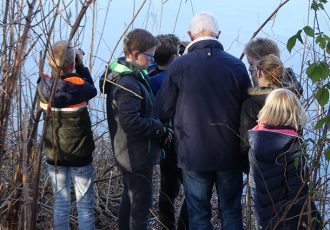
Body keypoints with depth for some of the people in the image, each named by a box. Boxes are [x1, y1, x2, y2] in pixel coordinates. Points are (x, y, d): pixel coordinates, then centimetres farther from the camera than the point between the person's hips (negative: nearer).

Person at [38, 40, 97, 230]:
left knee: (61, 203, 12)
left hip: (54, 156, 3)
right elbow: (92, 89, 0)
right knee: (85, 205, 7)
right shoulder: (79, 86, -20)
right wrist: (80, 65, 0)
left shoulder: (44, 87, -10)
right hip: (80, 156, -3)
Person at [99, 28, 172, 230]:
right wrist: (161, 129, -19)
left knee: (130, 198, 23)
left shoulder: (123, 75, 7)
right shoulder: (129, 85, -25)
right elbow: (131, 122, -30)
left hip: (128, 153, 10)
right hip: (138, 156, -10)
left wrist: (159, 128, 2)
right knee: (141, 204, 0)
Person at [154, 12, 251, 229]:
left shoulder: (179, 65, -10)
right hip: (230, 153, 1)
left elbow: (162, 111, -4)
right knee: (231, 212, 14)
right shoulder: (237, 65, -7)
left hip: (193, 154, -1)